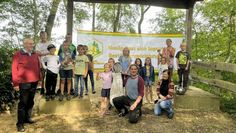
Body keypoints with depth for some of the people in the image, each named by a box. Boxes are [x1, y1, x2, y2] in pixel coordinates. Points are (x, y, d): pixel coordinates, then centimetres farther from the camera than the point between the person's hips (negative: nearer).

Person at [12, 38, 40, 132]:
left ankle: (27, 118, 32)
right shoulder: (18, 55, -8)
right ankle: (20, 123, 13)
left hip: (34, 82, 5)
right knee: (23, 103, 1)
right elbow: (14, 70, -8)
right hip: (24, 83, -5)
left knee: (30, 101, 16)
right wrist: (15, 83, -9)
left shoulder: (35, 54, 9)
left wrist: (39, 78, 13)